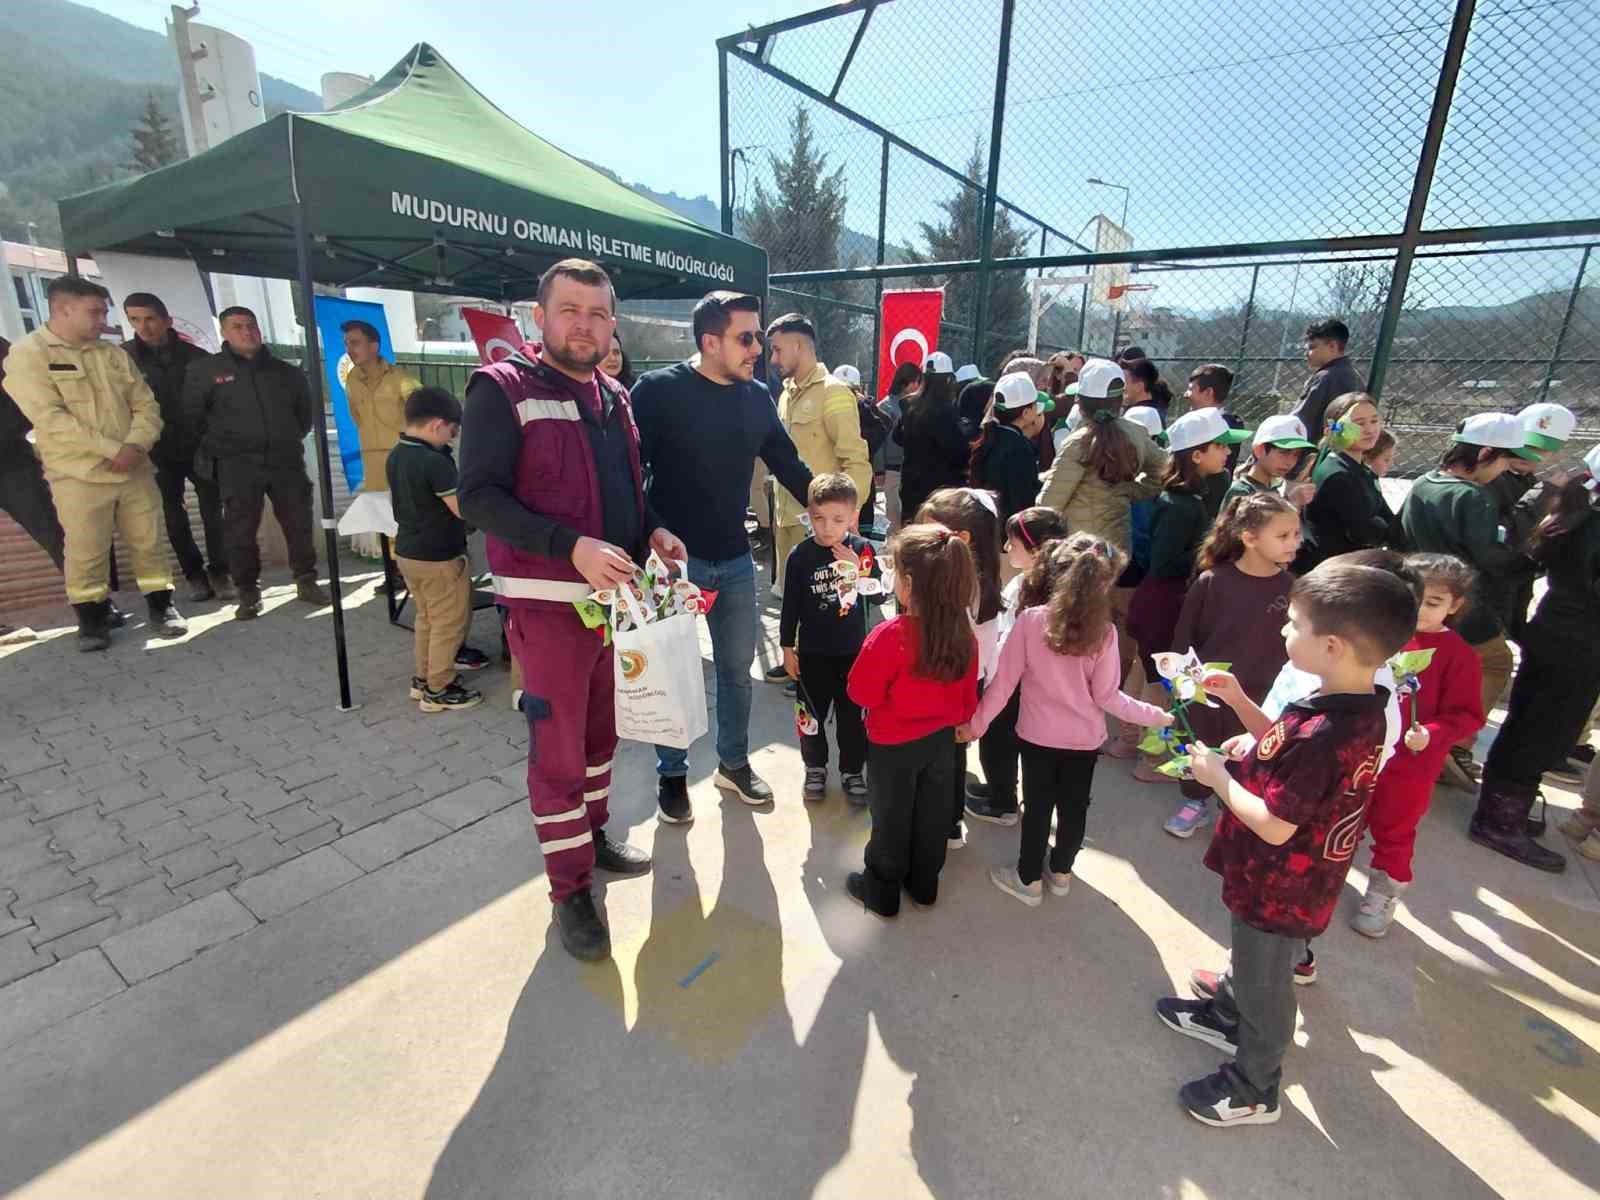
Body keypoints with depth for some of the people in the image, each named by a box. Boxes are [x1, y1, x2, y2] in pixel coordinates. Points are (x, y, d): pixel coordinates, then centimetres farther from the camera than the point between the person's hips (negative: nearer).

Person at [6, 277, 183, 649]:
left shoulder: (114, 354, 12)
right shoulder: (27, 354, -3)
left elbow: (146, 405, 7)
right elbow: (51, 418, -12)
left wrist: (135, 445, -11)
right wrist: (113, 449, -17)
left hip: (135, 469, 4)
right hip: (79, 476, -4)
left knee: (149, 543, 7)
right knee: (85, 553, 0)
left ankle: (161, 606, 18)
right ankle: (92, 618, 14)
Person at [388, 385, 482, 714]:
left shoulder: (395, 455, 5)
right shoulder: (435, 461, -23)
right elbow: (462, 508, -22)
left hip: (407, 551, 9)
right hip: (439, 557, -9)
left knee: (426, 618, 22)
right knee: (449, 624, 4)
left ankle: (424, 678, 32)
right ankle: (439, 690, 12)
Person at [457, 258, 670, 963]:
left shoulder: (615, 398, 12)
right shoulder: (503, 389, -9)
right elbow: (478, 496, -17)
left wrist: (653, 531, 0)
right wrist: (573, 547, -27)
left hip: (616, 594, 7)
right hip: (548, 603, -6)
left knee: (601, 729, 19)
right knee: (558, 747, 2)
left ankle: (593, 835, 39)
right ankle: (570, 890, 19)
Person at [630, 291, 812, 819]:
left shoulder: (757, 397, 5)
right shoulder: (658, 390, -11)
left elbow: (790, 467, 11)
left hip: (734, 561, 5)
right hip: (673, 558, -4)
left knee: (737, 667, 14)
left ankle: (734, 763, 34)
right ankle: (672, 775, 28)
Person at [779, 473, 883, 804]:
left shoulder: (862, 549, -8)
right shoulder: (800, 555, -10)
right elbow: (790, 605, -3)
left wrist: (857, 569, -24)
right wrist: (787, 648, 0)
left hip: (853, 651, 0)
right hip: (812, 652, 0)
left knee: (853, 716, 12)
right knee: (812, 714, 14)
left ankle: (852, 771, 32)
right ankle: (815, 767, 36)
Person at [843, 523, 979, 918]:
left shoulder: (889, 636, -31)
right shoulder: (963, 634, -12)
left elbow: (862, 693, -19)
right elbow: (967, 695, 0)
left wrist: (869, 655, -4)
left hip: (894, 745, -5)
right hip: (941, 739, 5)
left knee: (891, 818, 15)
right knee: (932, 813, 23)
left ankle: (881, 890, 34)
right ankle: (924, 883, 43)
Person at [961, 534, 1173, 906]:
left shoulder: (1031, 619, -18)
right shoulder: (1104, 631, -16)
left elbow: (1004, 681, -14)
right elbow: (1106, 696, -10)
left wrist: (976, 722, -3)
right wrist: (1154, 715, 5)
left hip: (1038, 735, -1)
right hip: (1084, 738, 1)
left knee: (1037, 808, 16)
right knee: (1073, 808, 21)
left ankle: (1029, 880, 31)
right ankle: (1061, 873, 41)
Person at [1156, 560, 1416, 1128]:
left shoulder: (1320, 733, -38)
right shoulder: (1363, 710, -8)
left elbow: (1274, 825, -30)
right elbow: (1285, 752, 7)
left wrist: (1218, 776, -18)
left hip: (1278, 889, -8)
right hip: (1302, 880, 9)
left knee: (1265, 985, 15)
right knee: (1252, 957, 32)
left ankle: (1254, 1090, 39)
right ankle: (1228, 1016, 57)